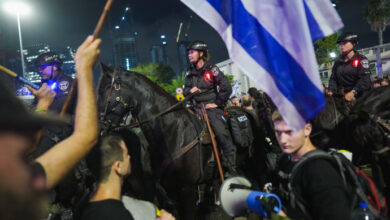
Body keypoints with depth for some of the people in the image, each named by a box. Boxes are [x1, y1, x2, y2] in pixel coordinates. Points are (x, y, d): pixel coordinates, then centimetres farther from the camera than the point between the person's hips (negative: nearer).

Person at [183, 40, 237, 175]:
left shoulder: (211, 69, -3)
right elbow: (185, 92, 19)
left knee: (224, 138, -14)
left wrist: (217, 103, -10)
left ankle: (232, 170, -4)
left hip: (212, 108, -5)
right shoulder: (190, 74, 14)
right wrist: (190, 91, -4)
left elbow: (226, 88, -10)